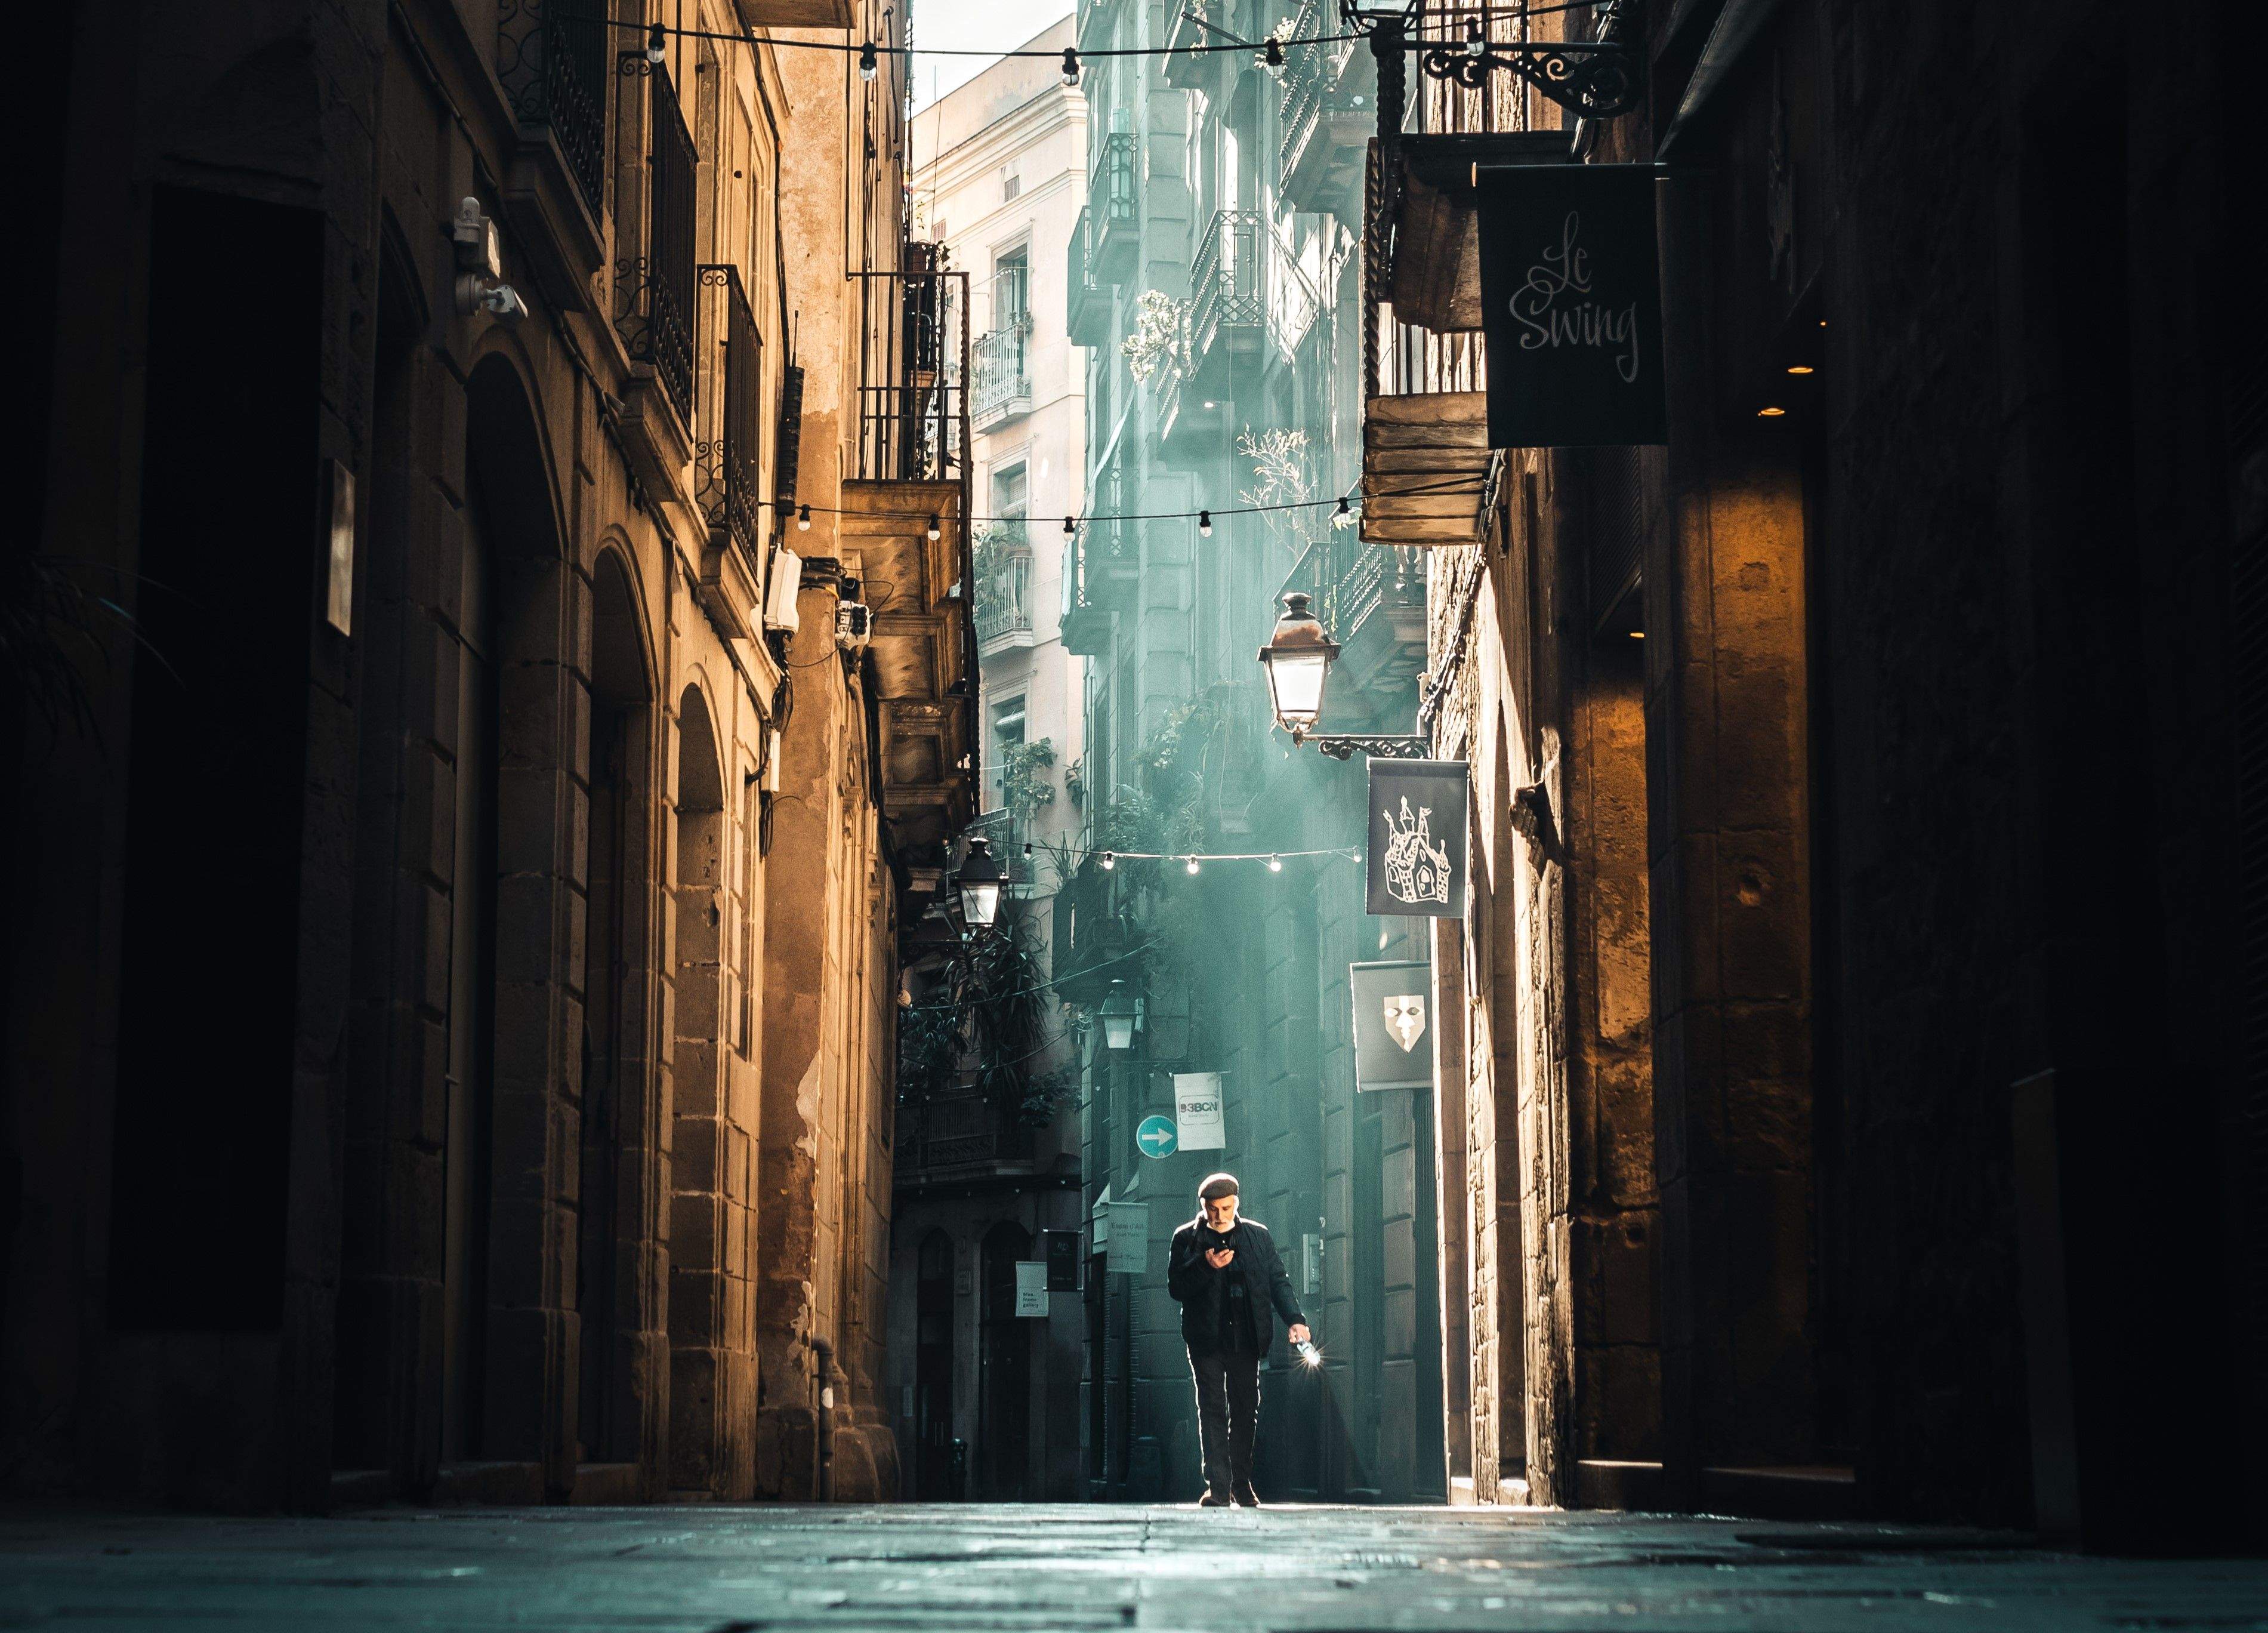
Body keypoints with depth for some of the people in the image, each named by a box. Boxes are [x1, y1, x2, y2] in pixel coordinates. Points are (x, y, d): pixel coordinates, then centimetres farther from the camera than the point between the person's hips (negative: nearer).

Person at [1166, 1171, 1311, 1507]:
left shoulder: (1259, 1236, 9)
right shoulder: (1187, 1238, 3)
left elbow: (1278, 1281, 8)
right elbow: (1176, 1288, -1)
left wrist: (1295, 1319, -6)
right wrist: (1205, 1266, -18)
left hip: (1246, 1339, 2)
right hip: (1206, 1339, -2)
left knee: (1246, 1410, 5)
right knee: (1212, 1410, -7)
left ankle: (1242, 1484, 16)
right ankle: (1217, 1487, -9)